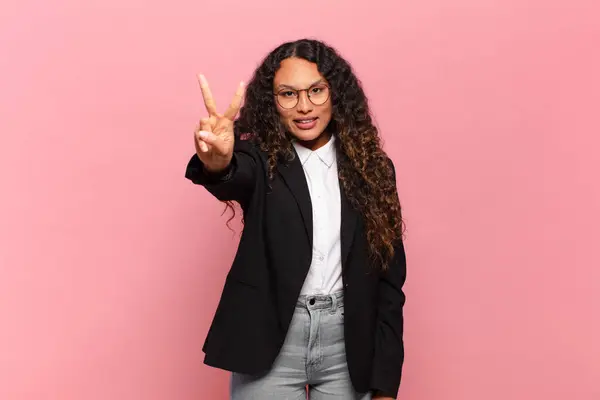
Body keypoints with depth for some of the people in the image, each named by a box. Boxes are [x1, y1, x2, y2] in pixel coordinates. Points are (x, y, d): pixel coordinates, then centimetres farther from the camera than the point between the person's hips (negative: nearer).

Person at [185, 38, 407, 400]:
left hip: (348, 346, 2)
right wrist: (217, 164, -51)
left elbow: (389, 279, 1)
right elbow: (236, 177, -27)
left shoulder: (371, 166, 1)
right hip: (271, 344, -1)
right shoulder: (262, 159, -2)